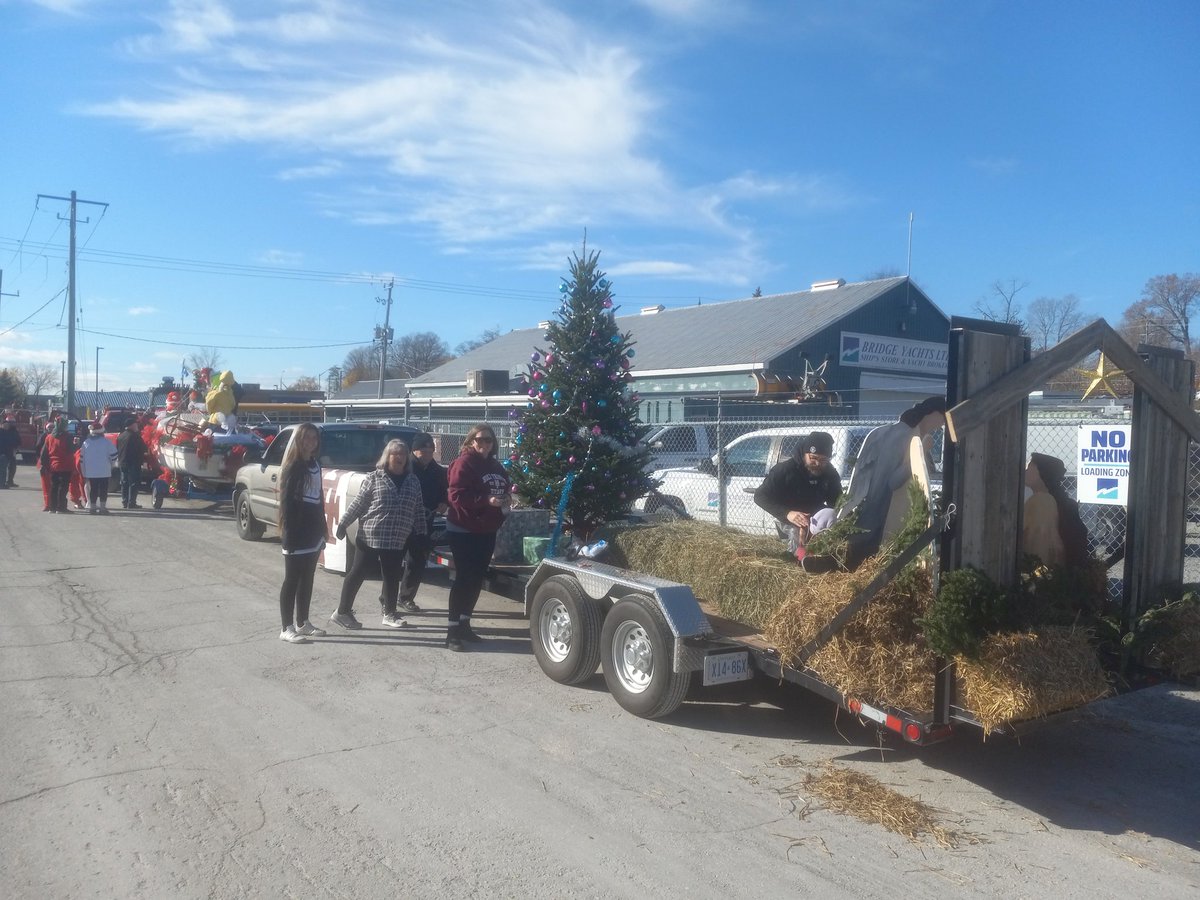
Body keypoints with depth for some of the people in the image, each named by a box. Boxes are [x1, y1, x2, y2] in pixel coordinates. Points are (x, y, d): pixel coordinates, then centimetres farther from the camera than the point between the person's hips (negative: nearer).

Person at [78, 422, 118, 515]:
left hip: (90, 472, 3)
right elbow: (113, 454, -7)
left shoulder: (86, 443, 6)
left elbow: (82, 458, 8)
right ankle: (102, 508, 0)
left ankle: (92, 507, 7)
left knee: (93, 489, 8)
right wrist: (111, 465, 10)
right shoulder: (106, 442, -5)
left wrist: (83, 472, 13)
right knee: (103, 489, 1)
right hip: (104, 471, -3)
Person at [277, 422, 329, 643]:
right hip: (296, 533, -8)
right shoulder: (292, 467, -11)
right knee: (292, 580, -3)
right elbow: (286, 501, -15)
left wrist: (322, 529, 14)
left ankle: (302, 623, 24)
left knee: (307, 579, 14)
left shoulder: (315, 465, 11)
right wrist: (288, 534, -21)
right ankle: (287, 629, 2)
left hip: (313, 532, 8)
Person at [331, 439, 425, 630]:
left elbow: (418, 510, 12)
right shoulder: (374, 478, -4)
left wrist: (421, 533, 10)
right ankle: (342, 612, 15)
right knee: (357, 573, 4)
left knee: (392, 577, 10)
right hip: (369, 536, -4)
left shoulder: (413, 481, 8)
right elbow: (358, 504, -2)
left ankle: (389, 614, 23)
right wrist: (343, 524, -3)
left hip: (397, 540, 4)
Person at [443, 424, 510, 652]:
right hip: (463, 530, -7)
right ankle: (452, 630, 0)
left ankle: (464, 624, 25)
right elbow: (457, 495, -20)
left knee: (477, 579, 12)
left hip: (486, 531, 8)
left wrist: (504, 502, 1)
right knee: (464, 579, -6)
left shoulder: (496, 466, 12)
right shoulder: (464, 463, -11)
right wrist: (486, 501, -26)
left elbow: (504, 490, 24)